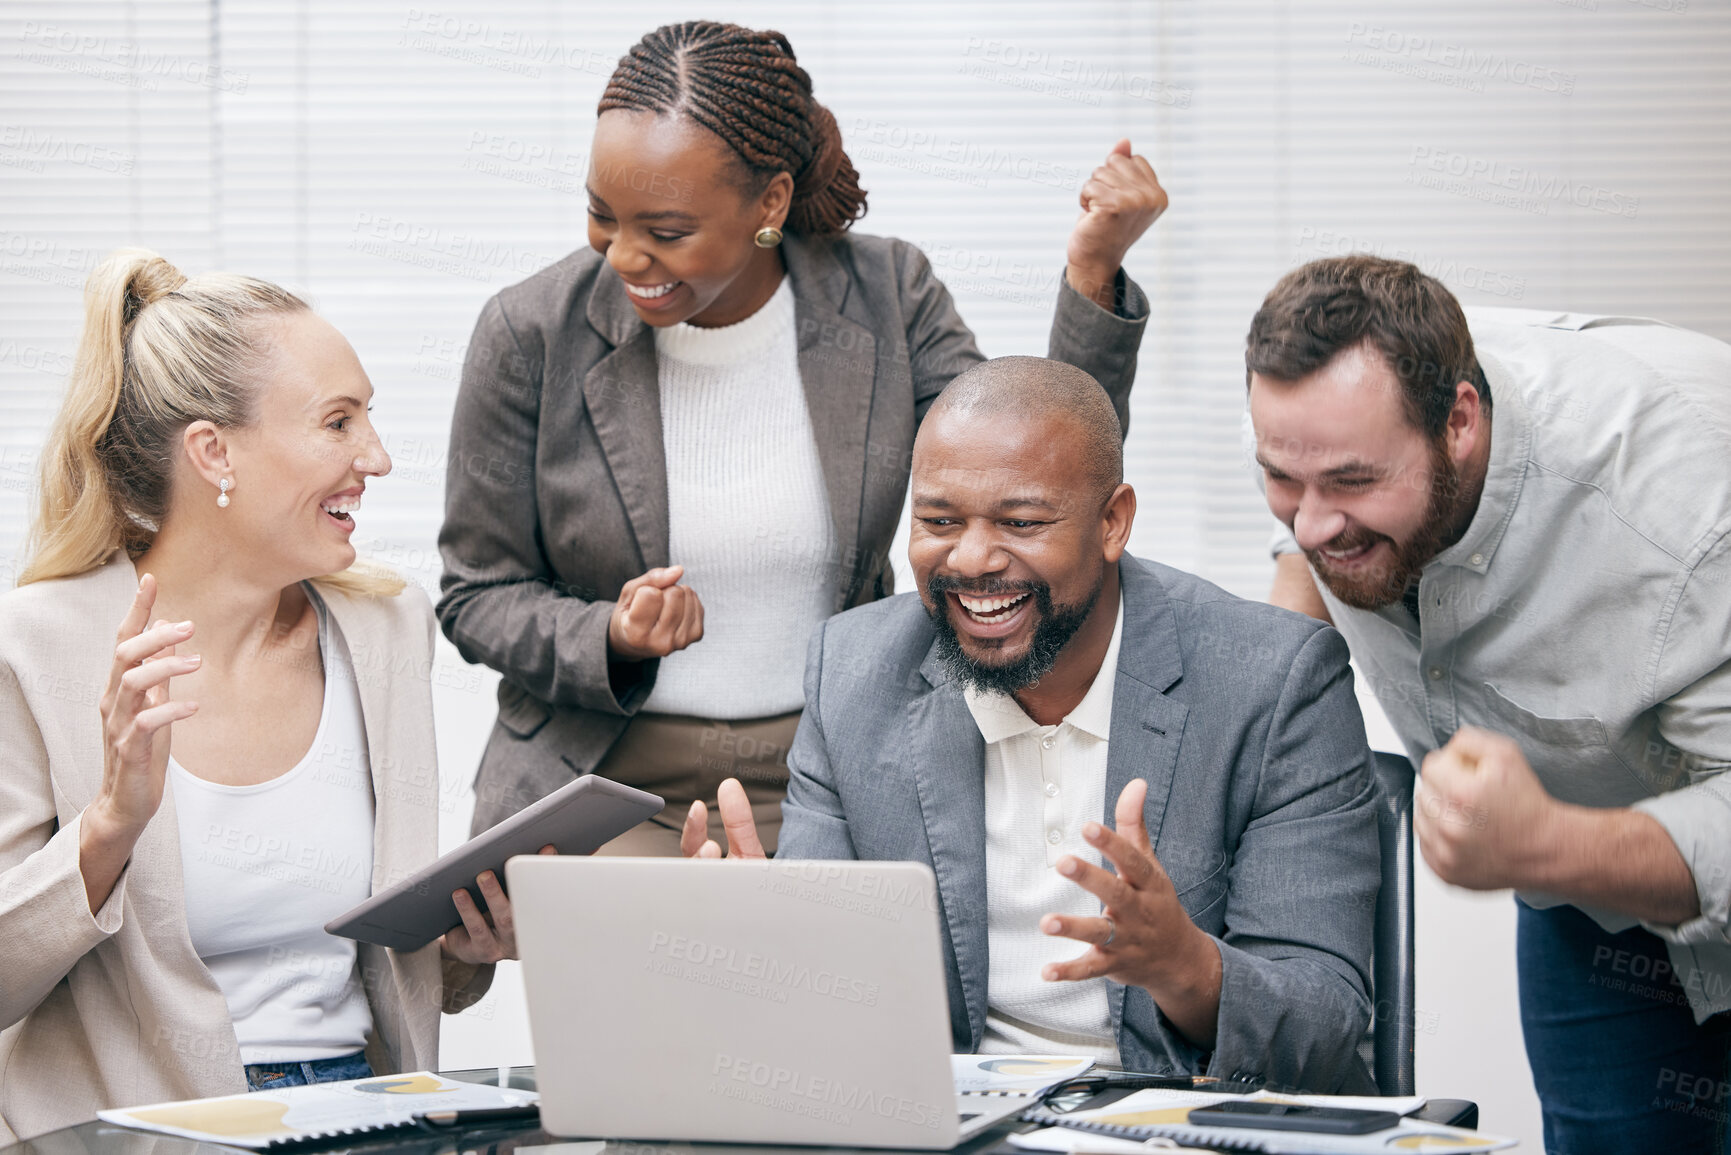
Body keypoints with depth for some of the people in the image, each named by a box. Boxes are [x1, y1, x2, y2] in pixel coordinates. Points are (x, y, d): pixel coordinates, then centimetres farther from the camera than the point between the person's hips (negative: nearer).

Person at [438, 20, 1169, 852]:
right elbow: (479, 594, 2)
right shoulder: (530, 334, -7)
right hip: (597, 784, -1)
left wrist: (1091, 277, -13)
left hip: (824, 787, 1)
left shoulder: (884, 300, -3)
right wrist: (610, 639, -19)